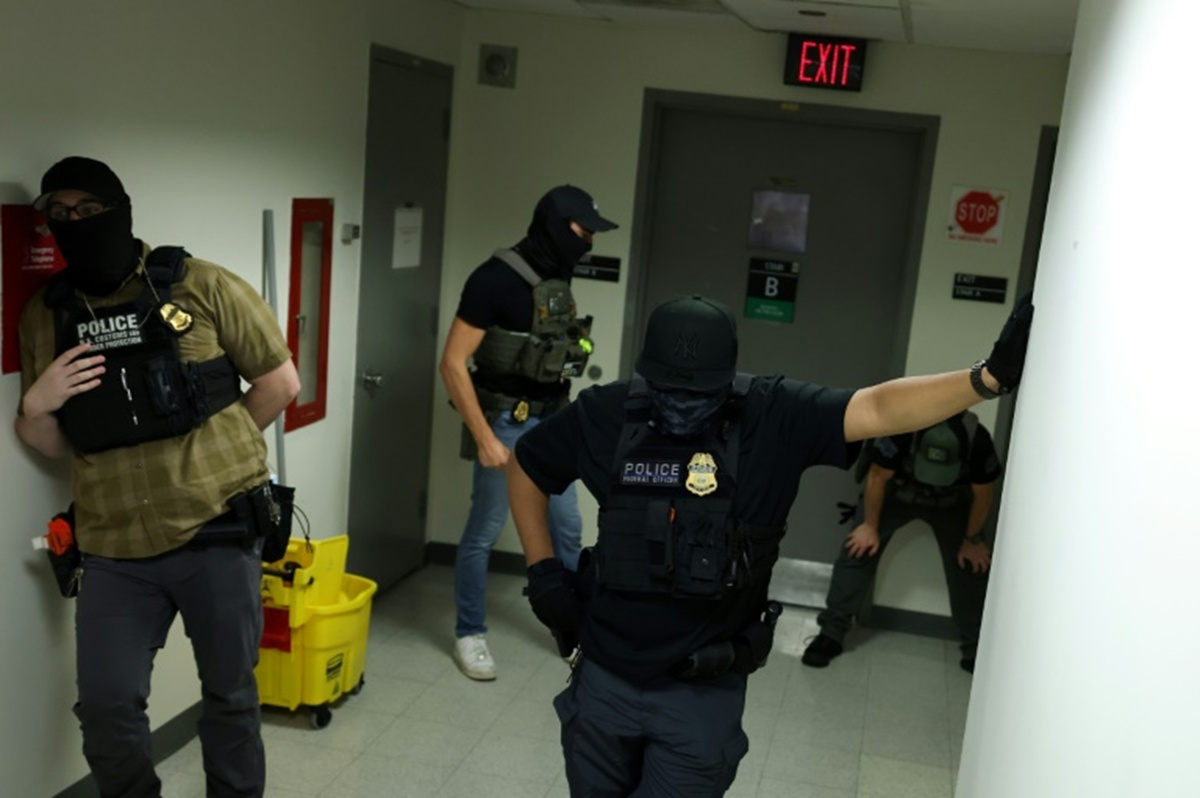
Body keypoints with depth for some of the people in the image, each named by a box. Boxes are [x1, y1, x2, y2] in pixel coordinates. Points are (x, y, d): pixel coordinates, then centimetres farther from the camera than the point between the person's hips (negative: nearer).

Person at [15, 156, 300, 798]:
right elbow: (52, 444, 11)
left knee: (229, 692, 12)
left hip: (216, 530, -2)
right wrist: (35, 407, -10)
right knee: (105, 706, 5)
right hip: (114, 548, 3)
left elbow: (281, 381, 1)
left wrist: (215, 447, 4)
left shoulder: (202, 286, -4)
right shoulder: (45, 314, 6)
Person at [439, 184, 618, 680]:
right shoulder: (496, 278, -18)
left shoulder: (558, 281, 6)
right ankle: (469, 635, 20)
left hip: (550, 423, 8)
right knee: (484, 533, 4)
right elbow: (453, 364, -19)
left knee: (567, 528, 13)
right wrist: (484, 438, -22)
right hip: (506, 422, -7)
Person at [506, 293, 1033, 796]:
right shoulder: (604, 414, -7)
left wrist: (990, 376, -38)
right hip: (604, 678, 3)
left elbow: (878, 409, -25)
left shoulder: (775, 417, -13)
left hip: (703, 692, -2)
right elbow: (525, 468, 8)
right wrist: (543, 571, 4)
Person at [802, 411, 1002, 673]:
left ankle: (975, 651, 9)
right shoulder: (901, 429, -42)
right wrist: (870, 525, -12)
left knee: (970, 564, -4)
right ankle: (830, 634, -4)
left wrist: (973, 539, -4)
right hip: (896, 492, -1)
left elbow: (983, 494, -16)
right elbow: (877, 477, -23)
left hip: (951, 503, 1)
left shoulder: (978, 441, -36)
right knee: (858, 551, -11)